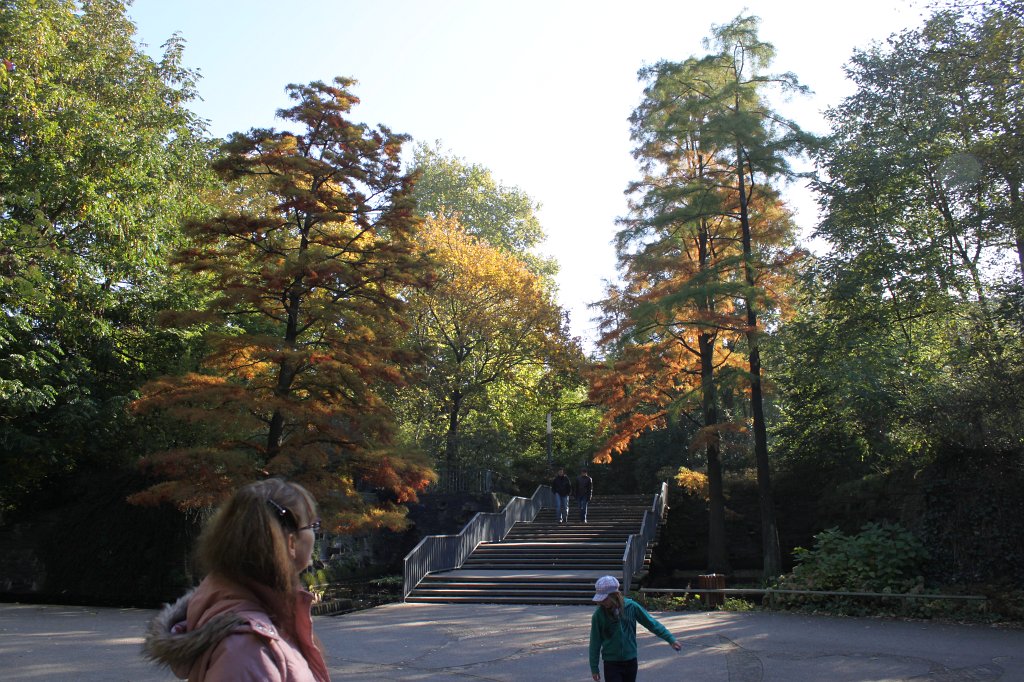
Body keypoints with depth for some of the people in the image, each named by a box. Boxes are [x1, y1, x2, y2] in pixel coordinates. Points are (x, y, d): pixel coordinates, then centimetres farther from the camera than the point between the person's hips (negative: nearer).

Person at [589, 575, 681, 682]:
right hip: (611, 663, -2)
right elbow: (595, 642, -4)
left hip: (630, 661, 2)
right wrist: (594, 668, -1)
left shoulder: (631, 606, -10)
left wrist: (671, 640, 0)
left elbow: (652, 623, 0)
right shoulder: (599, 614, -12)